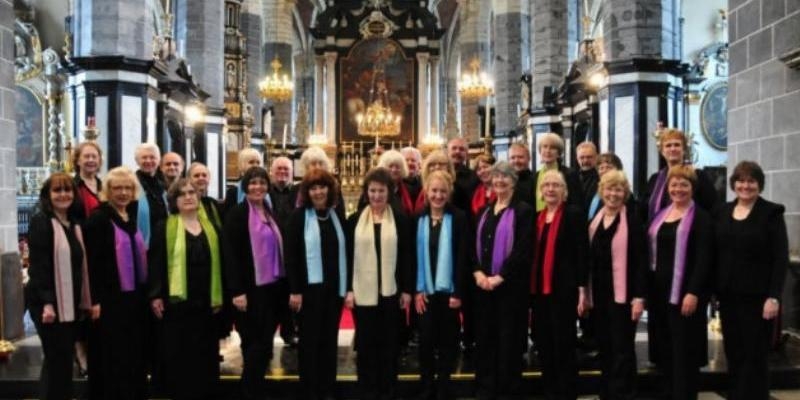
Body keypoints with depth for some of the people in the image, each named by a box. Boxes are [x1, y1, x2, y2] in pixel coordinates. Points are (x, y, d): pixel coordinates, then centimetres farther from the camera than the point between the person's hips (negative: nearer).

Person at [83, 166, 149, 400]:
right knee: (113, 359, 0)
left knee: (134, 356, 14)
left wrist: (146, 293, 16)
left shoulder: (132, 220, 13)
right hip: (110, 298, -7)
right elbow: (91, 262, -15)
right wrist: (95, 300, -20)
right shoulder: (98, 219, -9)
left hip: (135, 297, 7)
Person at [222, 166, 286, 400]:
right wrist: (237, 291, -19)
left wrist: (286, 286, 15)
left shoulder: (271, 214, 13)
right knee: (258, 343, -3)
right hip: (251, 289, -7)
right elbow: (230, 254, -14)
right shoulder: (237, 214, -8)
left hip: (273, 287, 7)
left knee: (263, 343, 12)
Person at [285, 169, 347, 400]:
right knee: (309, 340, 6)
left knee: (329, 339, 10)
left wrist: (348, 287, 6)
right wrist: (294, 290, -13)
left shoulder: (338, 217, 8)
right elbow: (291, 255, -8)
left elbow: (344, 253, 9)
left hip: (334, 287, 4)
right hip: (309, 287, -4)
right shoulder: (299, 217, -4)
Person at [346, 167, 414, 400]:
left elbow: (407, 256, 2)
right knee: (365, 343, 6)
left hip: (390, 291, 0)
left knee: (388, 343, 8)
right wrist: (348, 289, -2)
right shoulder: (354, 220, 4)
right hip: (363, 292, 1)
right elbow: (347, 256, 4)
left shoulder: (400, 220, 2)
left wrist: (407, 290, -2)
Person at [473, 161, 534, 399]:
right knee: (484, 336, 9)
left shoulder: (523, 211, -4)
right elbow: (473, 245, 10)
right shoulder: (484, 212, 14)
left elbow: (523, 250, -13)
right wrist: (478, 272, -6)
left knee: (508, 336, 2)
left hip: (510, 284, -5)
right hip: (483, 283, 5)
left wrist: (500, 277, -17)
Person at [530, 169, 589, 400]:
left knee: (564, 344, -1)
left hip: (564, 289, -6)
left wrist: (582, 289, -13)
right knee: (543, 345, 11)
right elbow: (533, 254, 13)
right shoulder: (536, 217, 12)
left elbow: (582, 253, -8)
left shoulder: (574, 214, -4)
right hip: (539, 290, 6)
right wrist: (529, 288, 9)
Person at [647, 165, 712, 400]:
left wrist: (693, 292, -19)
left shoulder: (700, 217, -6)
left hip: (684, 292, -6)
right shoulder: (660, 216, 13)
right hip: (659, 290, 6)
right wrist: (645, 288, 11)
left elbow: (704, 258, -12)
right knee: (663, 347, 12)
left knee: (684, 349, 0)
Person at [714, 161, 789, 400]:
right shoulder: (722, 212, 8)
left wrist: (773, 296, -15)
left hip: (757, 296, -4)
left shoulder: (771, 213, -4)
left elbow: (781, 258, -8)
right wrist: (711, 289, 6)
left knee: (754, 355, 2)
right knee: (733, 353, 10)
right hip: (728, 295, 4)